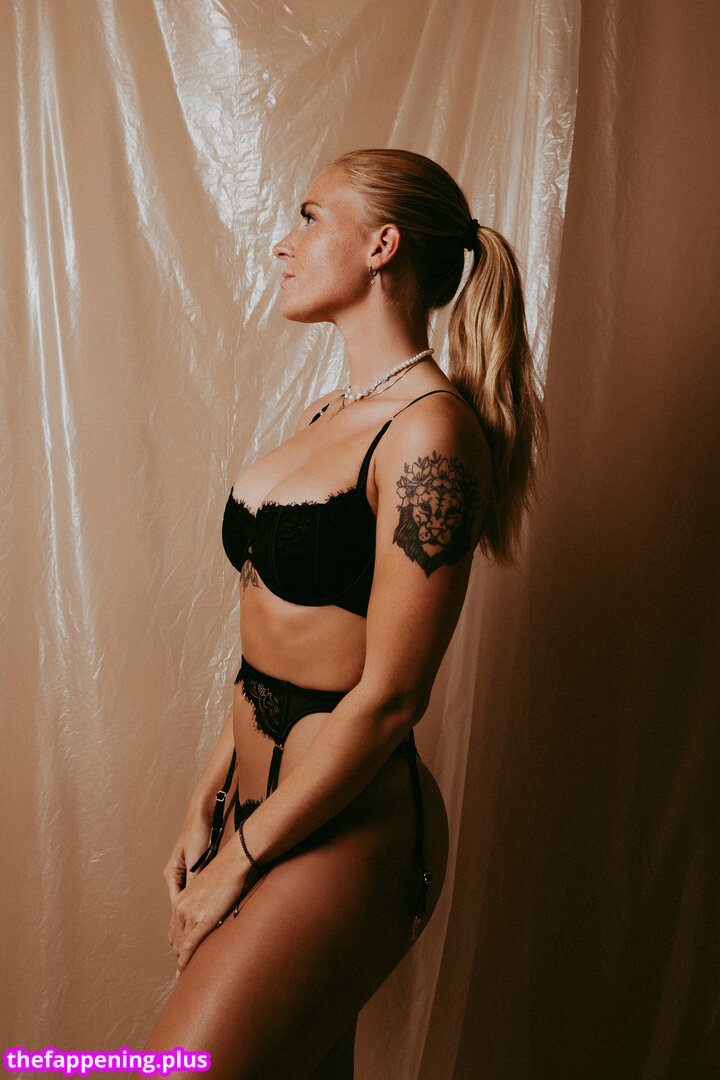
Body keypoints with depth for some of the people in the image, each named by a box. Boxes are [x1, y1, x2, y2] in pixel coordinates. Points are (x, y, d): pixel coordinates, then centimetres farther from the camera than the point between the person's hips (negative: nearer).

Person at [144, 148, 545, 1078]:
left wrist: (238, 862, -10)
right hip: (266, 804, 8)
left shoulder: (430, 433, -18)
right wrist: (209, 800, 9)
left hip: (348, 829, -8)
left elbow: (386, 698, -19)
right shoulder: (326, 415, 9)